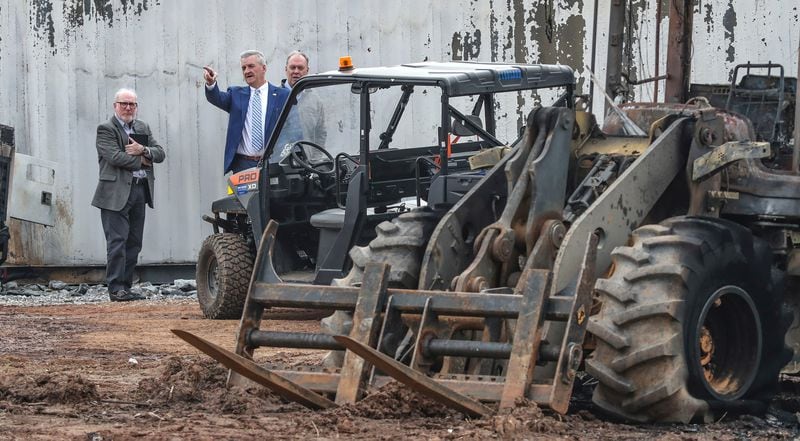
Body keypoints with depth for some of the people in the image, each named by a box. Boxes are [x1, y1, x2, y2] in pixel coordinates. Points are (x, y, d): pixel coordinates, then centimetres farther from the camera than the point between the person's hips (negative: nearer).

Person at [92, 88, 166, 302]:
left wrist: (143, 150, -9)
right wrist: (140, 161, -6)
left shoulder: (143, 128, 19)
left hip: (140, 191, 7)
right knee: (117, 241, -10)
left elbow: (160, 153, 10)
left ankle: (125, 287, 12)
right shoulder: (106, 129, -2)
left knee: (134, 243, 7)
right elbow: (114, 156, -16)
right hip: (116, 193, -7)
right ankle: (116, 288, -10)